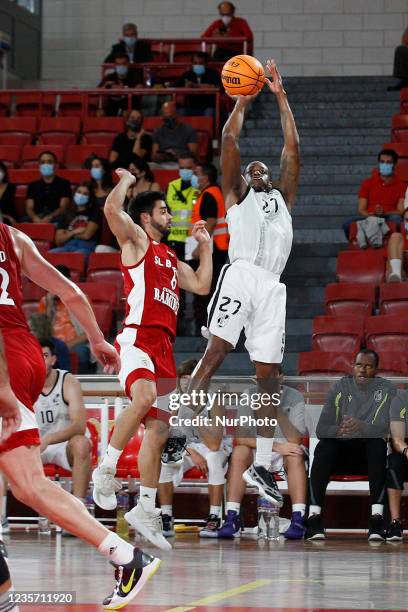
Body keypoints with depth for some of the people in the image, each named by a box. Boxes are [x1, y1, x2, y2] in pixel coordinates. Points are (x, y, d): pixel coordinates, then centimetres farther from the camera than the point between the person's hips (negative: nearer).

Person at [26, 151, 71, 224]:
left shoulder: (63, 184, 11)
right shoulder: (33, 186, 20)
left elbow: (63, 208, 1)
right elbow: (29, 208, 10)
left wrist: (49, 218, -18)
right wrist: (35, 218, -15)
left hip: (56, 220, -2)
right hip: (37, 220, 2)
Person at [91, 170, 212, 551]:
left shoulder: (171, 258, 28)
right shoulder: (136, 240, 5)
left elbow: (201, 286, 28)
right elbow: (112, 209, -12)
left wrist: (205, 246, 30)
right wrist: (126, 180, 6)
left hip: (164, 345, 8)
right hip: (138, 337, -8)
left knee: (158, 429, 5)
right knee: (144, 397, -36)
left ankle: (146, 510, 10)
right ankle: (105, 469, -25)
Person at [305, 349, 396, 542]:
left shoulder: (386, 390, 0)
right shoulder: (341, 387, 4)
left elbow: (388, 428, -16)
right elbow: (321, 430, -4)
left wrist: (362, 427, -37)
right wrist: (339, 430, -28)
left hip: (370, 454, -1)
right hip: (341, 450, 1)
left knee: (377, 443, -34)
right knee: (324, 445, -31)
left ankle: (377, 517, -45)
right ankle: (314, 517, -41)